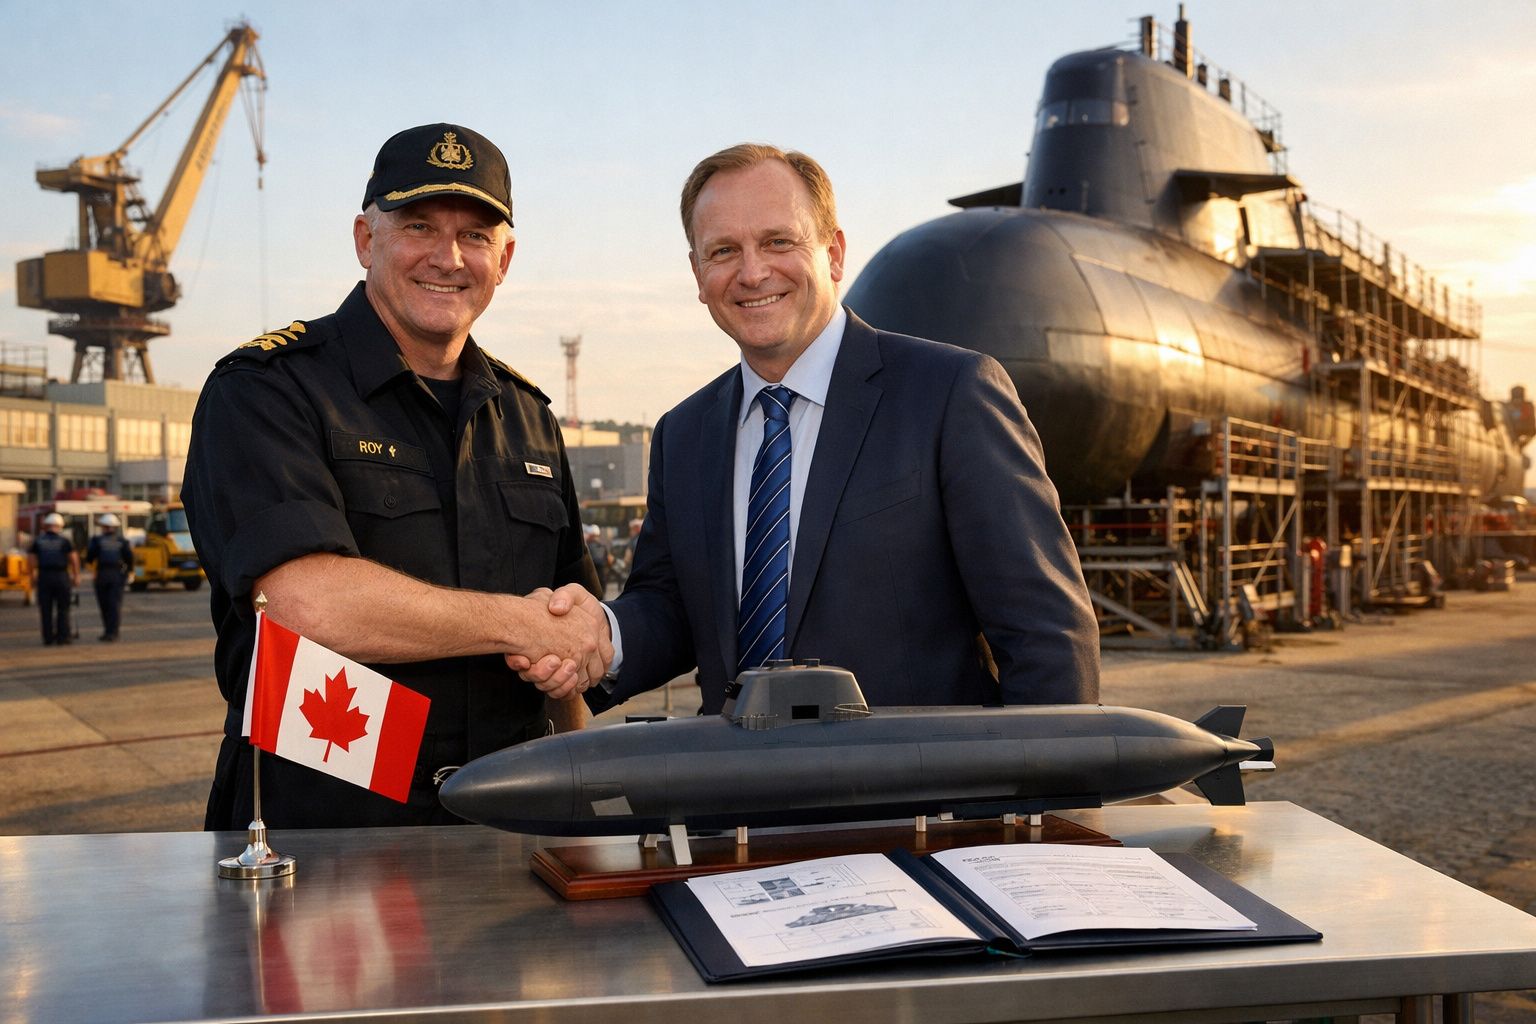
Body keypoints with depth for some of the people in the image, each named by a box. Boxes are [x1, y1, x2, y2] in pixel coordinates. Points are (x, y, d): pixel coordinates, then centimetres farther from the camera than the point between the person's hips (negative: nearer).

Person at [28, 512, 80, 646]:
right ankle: (63, 637, 1)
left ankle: (48, 638, 5)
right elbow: (74, 559, -6)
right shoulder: (65, 541, 0)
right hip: (61, 577, -1)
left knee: (46, 610, 6)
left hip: (43, 578, 1)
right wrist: (76, 576, 1)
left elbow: (30, 561, 1)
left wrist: (33, 578, 8)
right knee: (63, 610, 5)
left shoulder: (38, 541, 5)